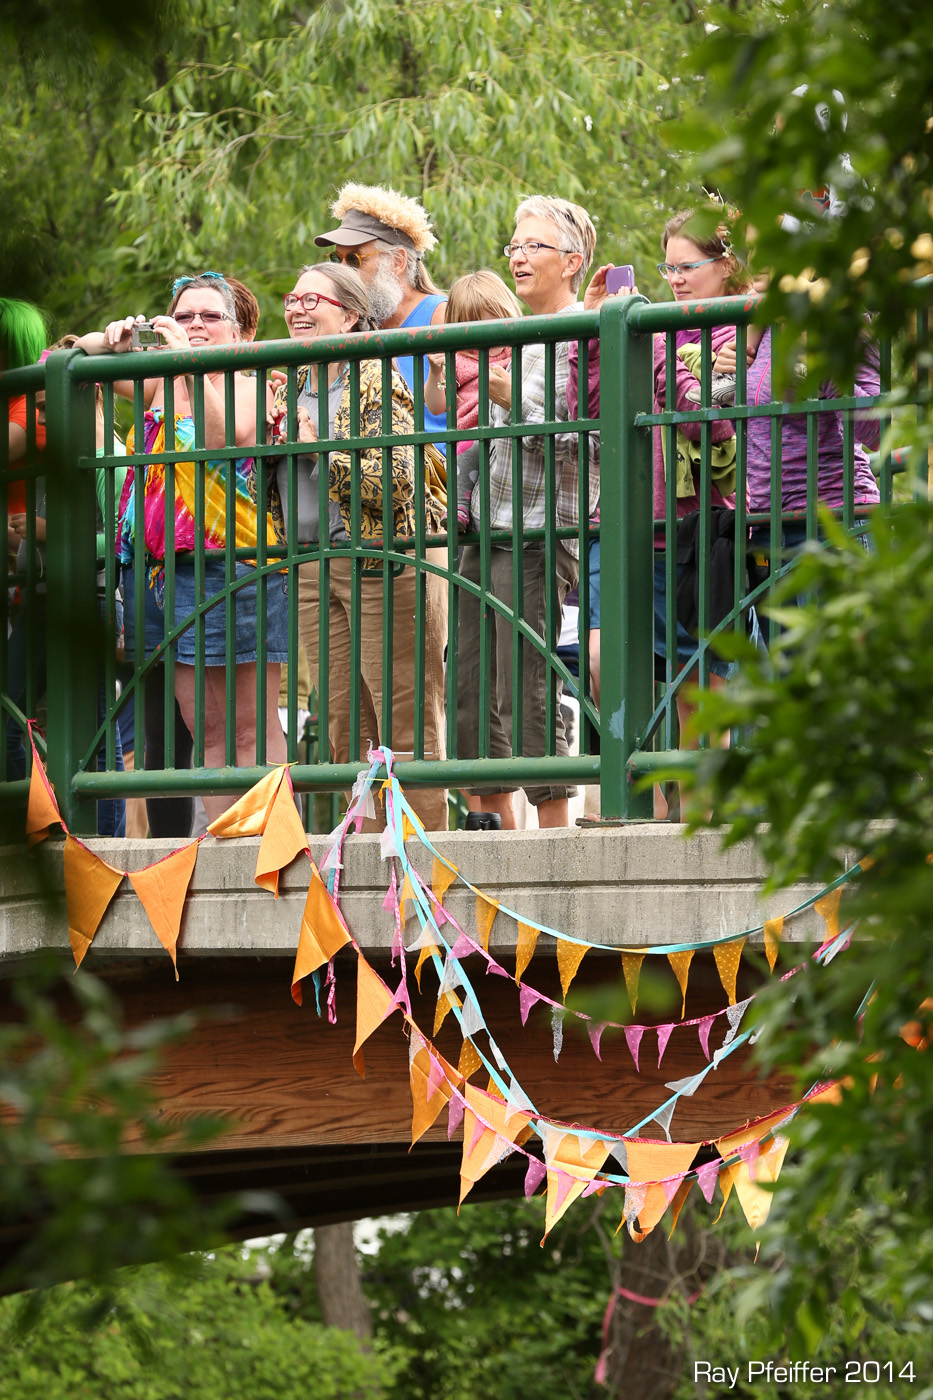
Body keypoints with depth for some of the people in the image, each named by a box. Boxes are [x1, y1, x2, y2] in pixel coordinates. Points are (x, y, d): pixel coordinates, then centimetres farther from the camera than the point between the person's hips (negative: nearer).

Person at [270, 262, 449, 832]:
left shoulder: (376, 382, -6)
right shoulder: (290, 388, 16)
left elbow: (394, 481, -17)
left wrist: (318, 446, -16)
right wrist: (272, 435, 5)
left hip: (382, 563, -7)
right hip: (312, 566, 7)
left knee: (408, 726, -9)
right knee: (347, 728, 6)